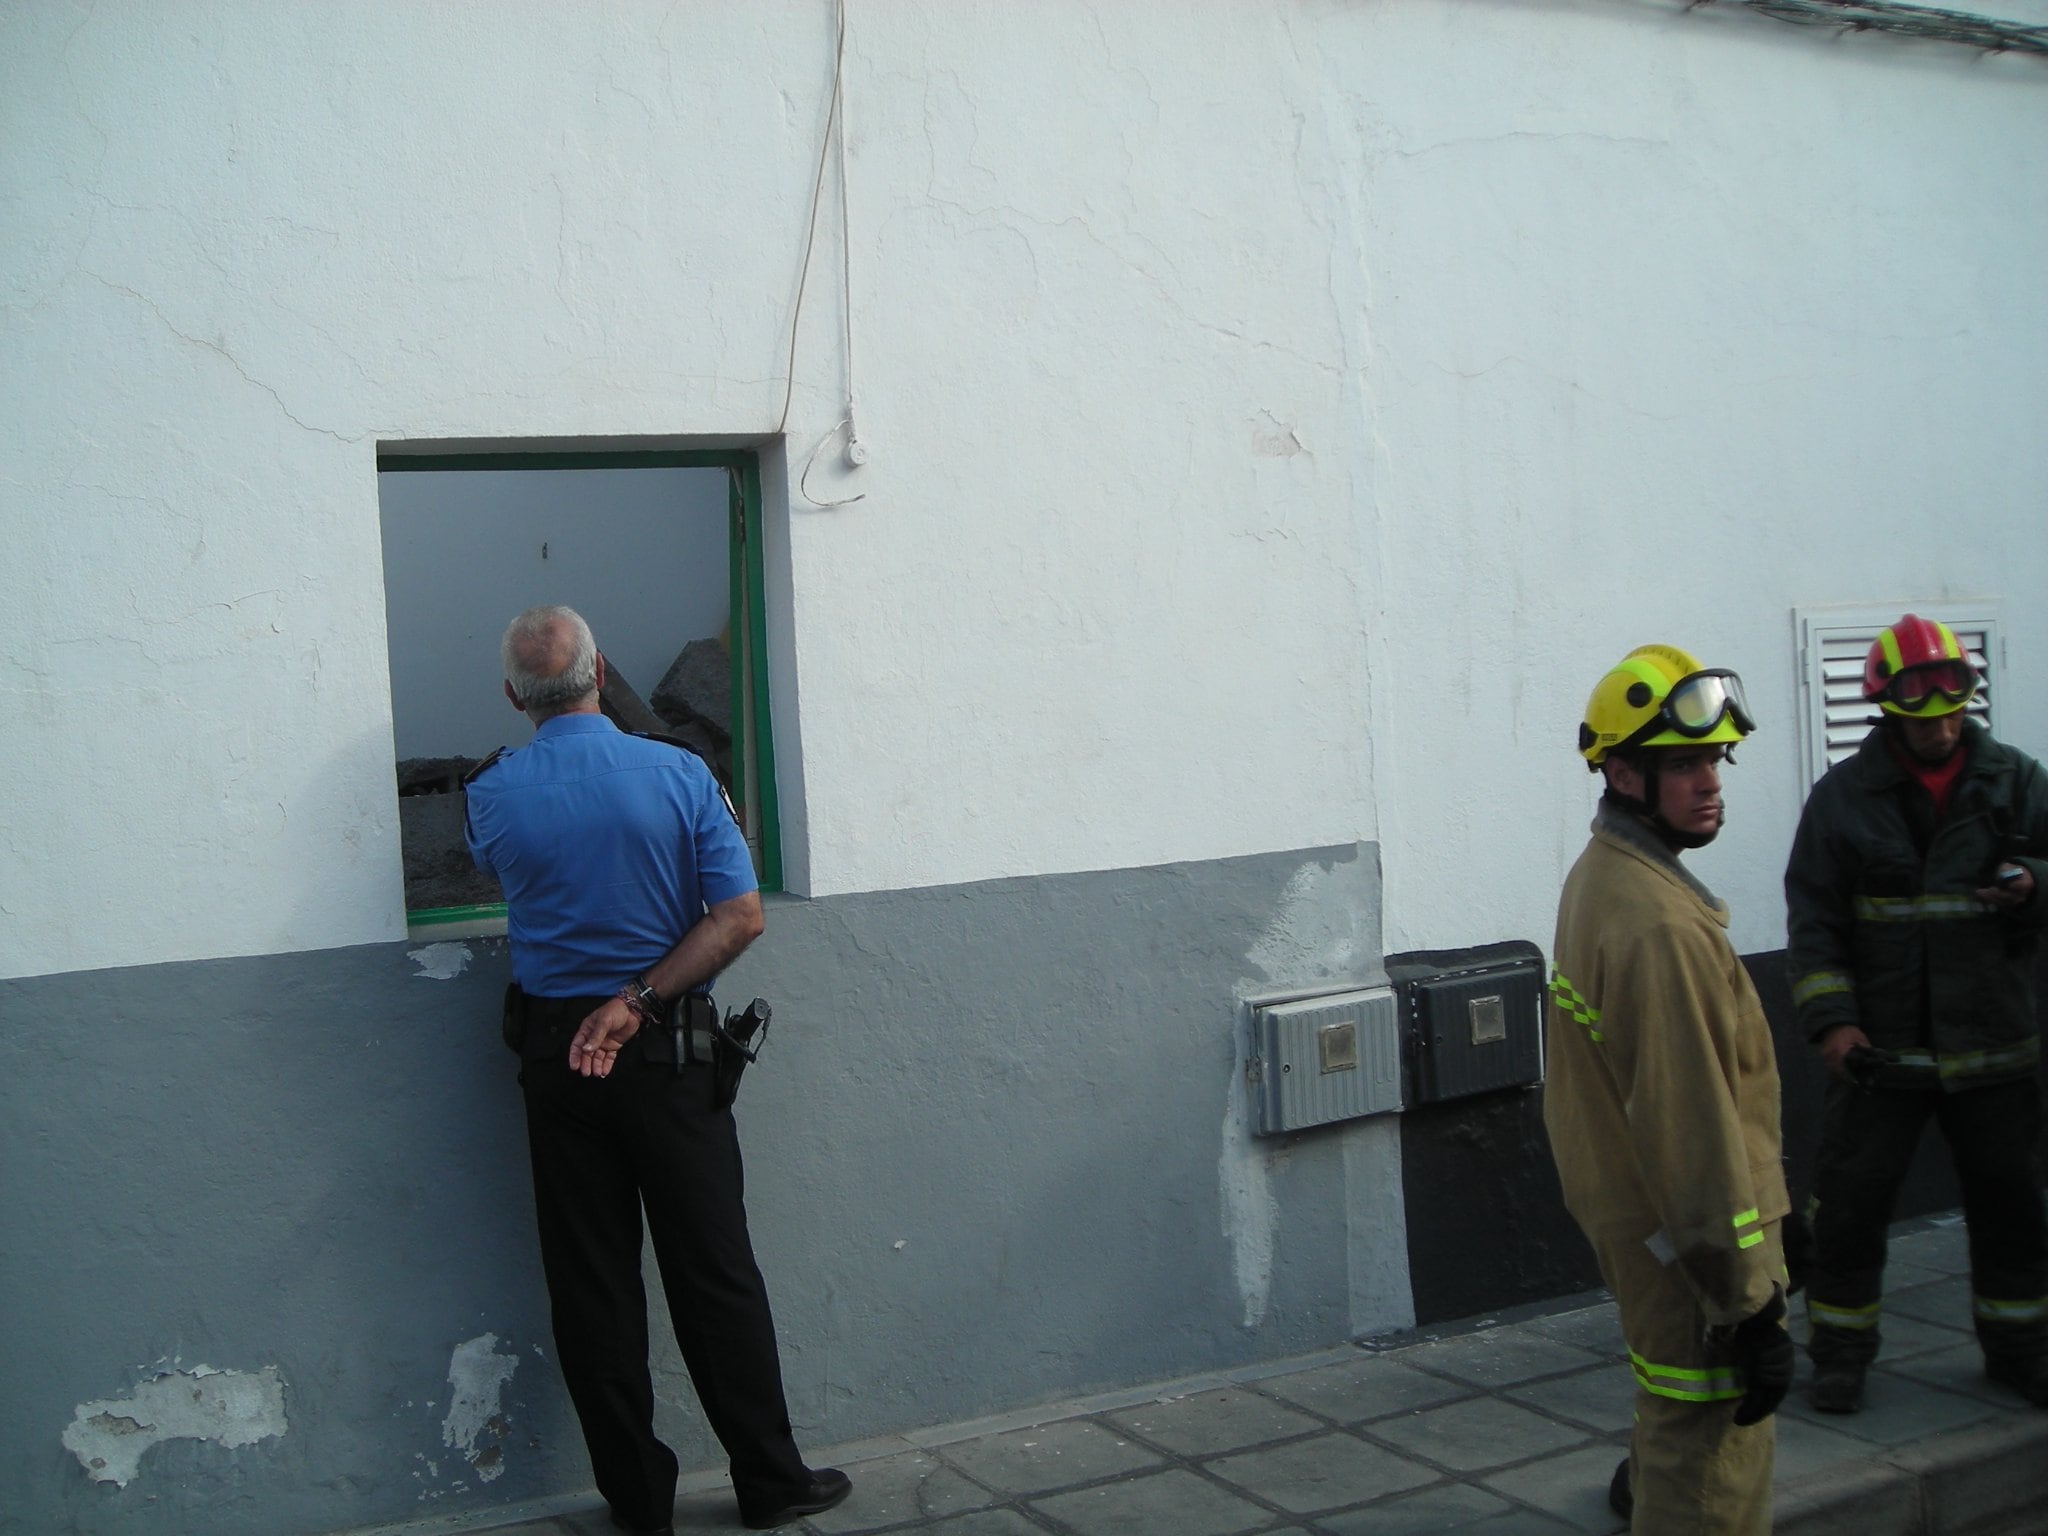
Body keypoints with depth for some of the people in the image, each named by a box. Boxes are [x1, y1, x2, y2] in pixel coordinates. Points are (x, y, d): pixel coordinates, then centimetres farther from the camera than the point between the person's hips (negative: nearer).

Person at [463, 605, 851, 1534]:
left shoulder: (495, 795, -4)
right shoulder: (678, 774, -8)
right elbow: (740, 915, -13)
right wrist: (639, 999, -14)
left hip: (553, 1058, 2)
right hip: (666, 1052, -1)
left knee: (591, 1285, 10)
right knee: (713, 1270, 7)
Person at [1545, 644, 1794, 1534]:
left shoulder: (1598, 877, 7)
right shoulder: (1657, 926, -27)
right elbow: (1690, 1125, -28)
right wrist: (1753, 1308, -23)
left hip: (1631, 1217, 10)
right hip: (1687, 1251, -10)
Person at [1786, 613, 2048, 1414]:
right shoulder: (1843, 797, -2)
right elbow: (1812, 920, -1)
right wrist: (1831, 1018, -11)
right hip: (1879, 1049, -2)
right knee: (1850, 1206, 1)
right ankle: (1840, 1354, 18)